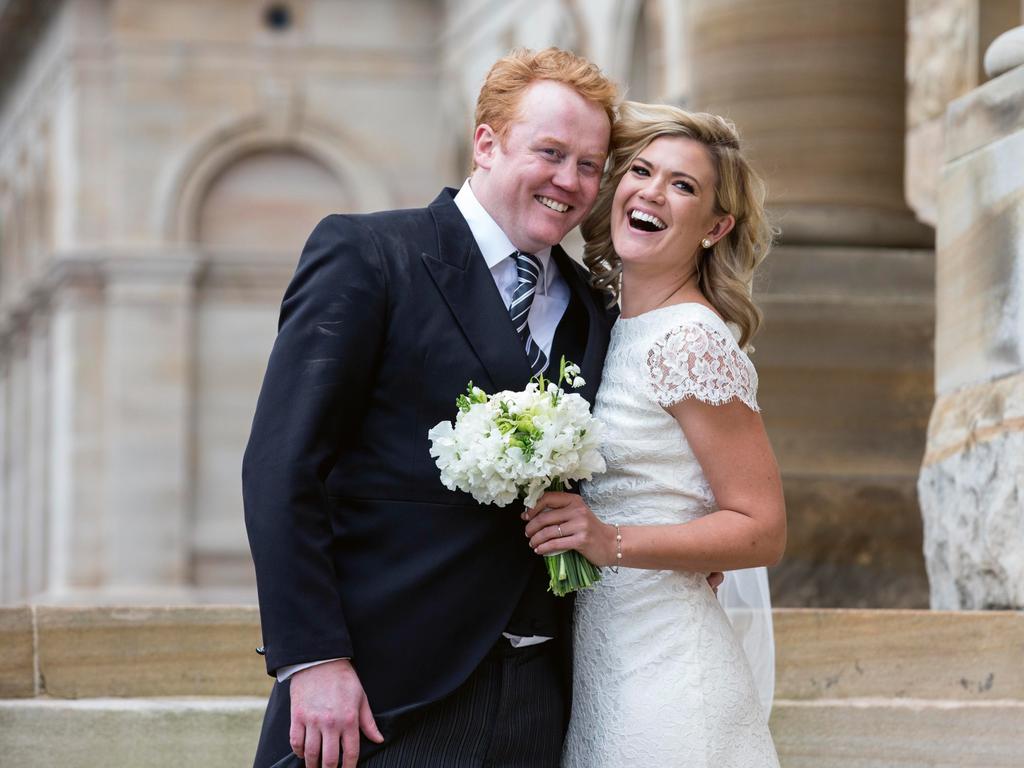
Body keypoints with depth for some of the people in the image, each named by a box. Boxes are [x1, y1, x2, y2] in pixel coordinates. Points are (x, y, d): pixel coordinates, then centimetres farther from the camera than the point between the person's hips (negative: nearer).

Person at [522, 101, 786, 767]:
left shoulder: (691, 340, -14)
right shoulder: (609, 332, 10)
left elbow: (763, 530, -14)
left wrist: (612, 542, -22)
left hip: (663, 666, -8)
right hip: (591, 656, 8)